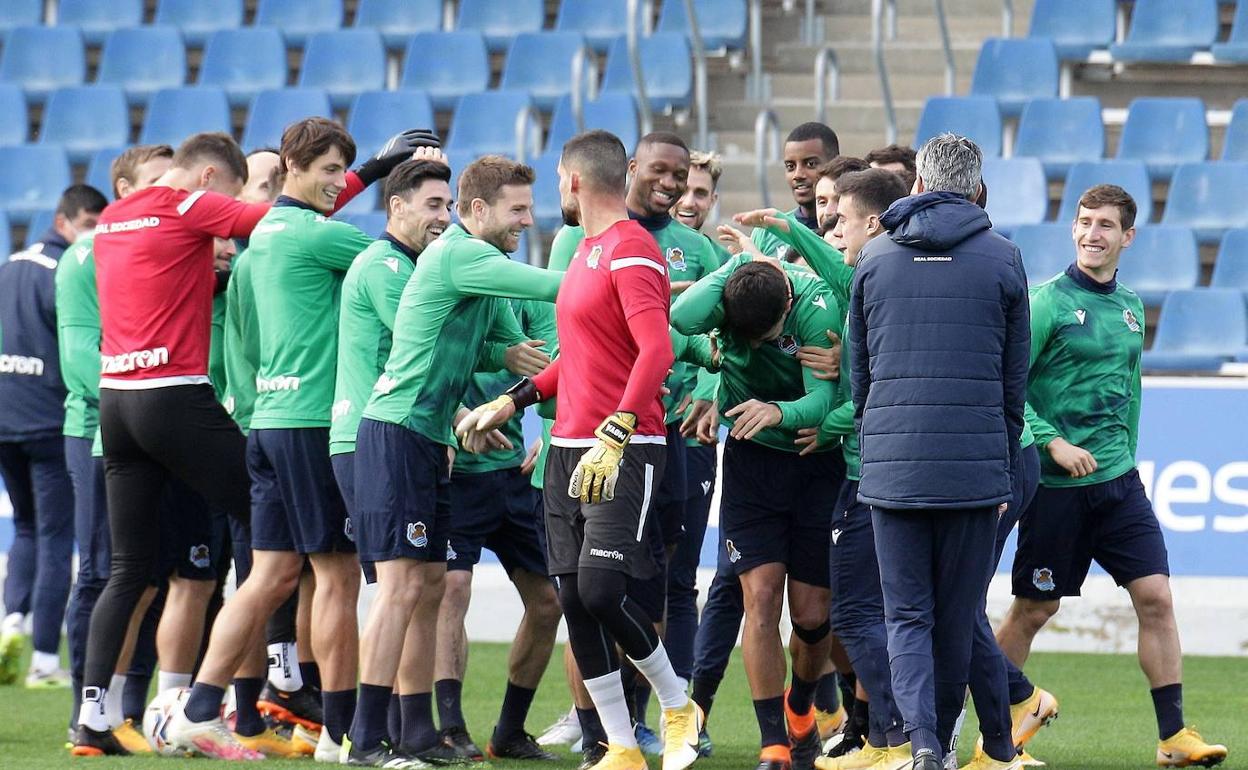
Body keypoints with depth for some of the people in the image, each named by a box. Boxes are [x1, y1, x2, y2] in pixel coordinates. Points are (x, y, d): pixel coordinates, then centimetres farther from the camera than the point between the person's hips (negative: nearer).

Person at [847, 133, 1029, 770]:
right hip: (975, 464, -1)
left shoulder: (874, 257, 7)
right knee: (959, 615, 11)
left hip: (891, 465, 1)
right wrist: (1004, 469, 16)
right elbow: (1015, 379, 7)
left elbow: (857, 370, 13)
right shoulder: (1002, 259, 3)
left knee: (906, 614, 3)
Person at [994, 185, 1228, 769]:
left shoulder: (1131, 308, 10)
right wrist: (1053, 442, -20)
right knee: (1033, 610, 4)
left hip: (1118, 481, 5)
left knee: (1155, 596, -5)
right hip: (1056, 484, -5)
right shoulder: (1048, 303, -9)